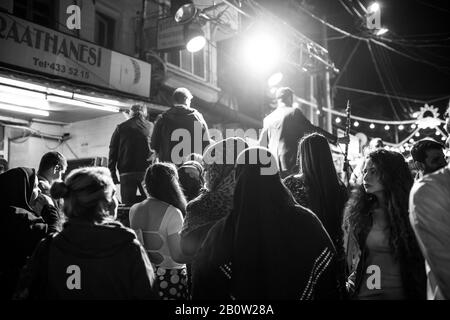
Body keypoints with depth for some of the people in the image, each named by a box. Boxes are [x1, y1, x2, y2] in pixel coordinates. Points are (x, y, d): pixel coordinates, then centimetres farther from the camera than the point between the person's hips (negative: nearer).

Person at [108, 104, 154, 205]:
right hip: (147, 172, 0)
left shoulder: (120, 128, 7)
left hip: (126, 174, 0)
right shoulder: (152, 127, 7)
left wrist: (112, 174, 10)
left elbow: (113, 152, 6)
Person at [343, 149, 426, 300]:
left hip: (402, 293, -1)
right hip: (363, 293, 1)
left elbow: (422, 261, -3)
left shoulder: (409, 211, -3)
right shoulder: (355, 210, -1)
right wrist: (350, 283, -6)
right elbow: (348, 256, 4)